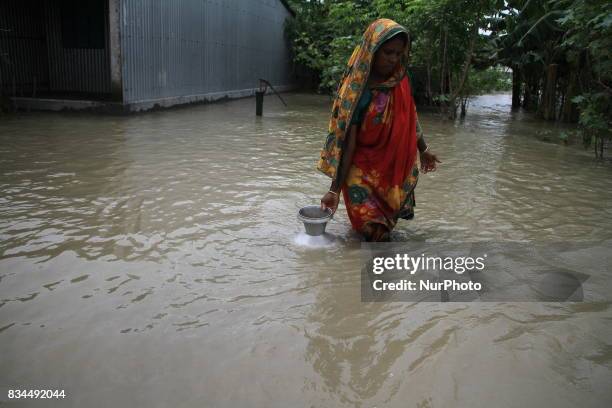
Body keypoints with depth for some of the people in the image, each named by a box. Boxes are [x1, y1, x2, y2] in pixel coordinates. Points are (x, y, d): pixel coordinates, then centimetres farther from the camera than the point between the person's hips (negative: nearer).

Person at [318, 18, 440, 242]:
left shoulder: (400, 80, -7)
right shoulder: (356, 89, -22)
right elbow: (347, 143, -22)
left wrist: (423, 150, 18)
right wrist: (335, 189, -22)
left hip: (398, 167, 5)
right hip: (364, 170, -4)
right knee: (371, 225, -2)